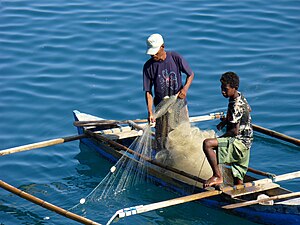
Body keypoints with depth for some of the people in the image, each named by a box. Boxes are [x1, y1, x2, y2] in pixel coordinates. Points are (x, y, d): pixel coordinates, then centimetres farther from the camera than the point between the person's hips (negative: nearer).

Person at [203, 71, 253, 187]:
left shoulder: (236, 105, -19)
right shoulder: (240, 97, 9)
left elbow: (235, 131, -24)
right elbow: (248, 109, 31)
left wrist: (219, 139, -10)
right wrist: (226, 120, 21)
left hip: (240, 141, -10)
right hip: (244, 143, 10)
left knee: (207, 144, -25)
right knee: (238, 182, 13)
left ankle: (217, 176, -20)